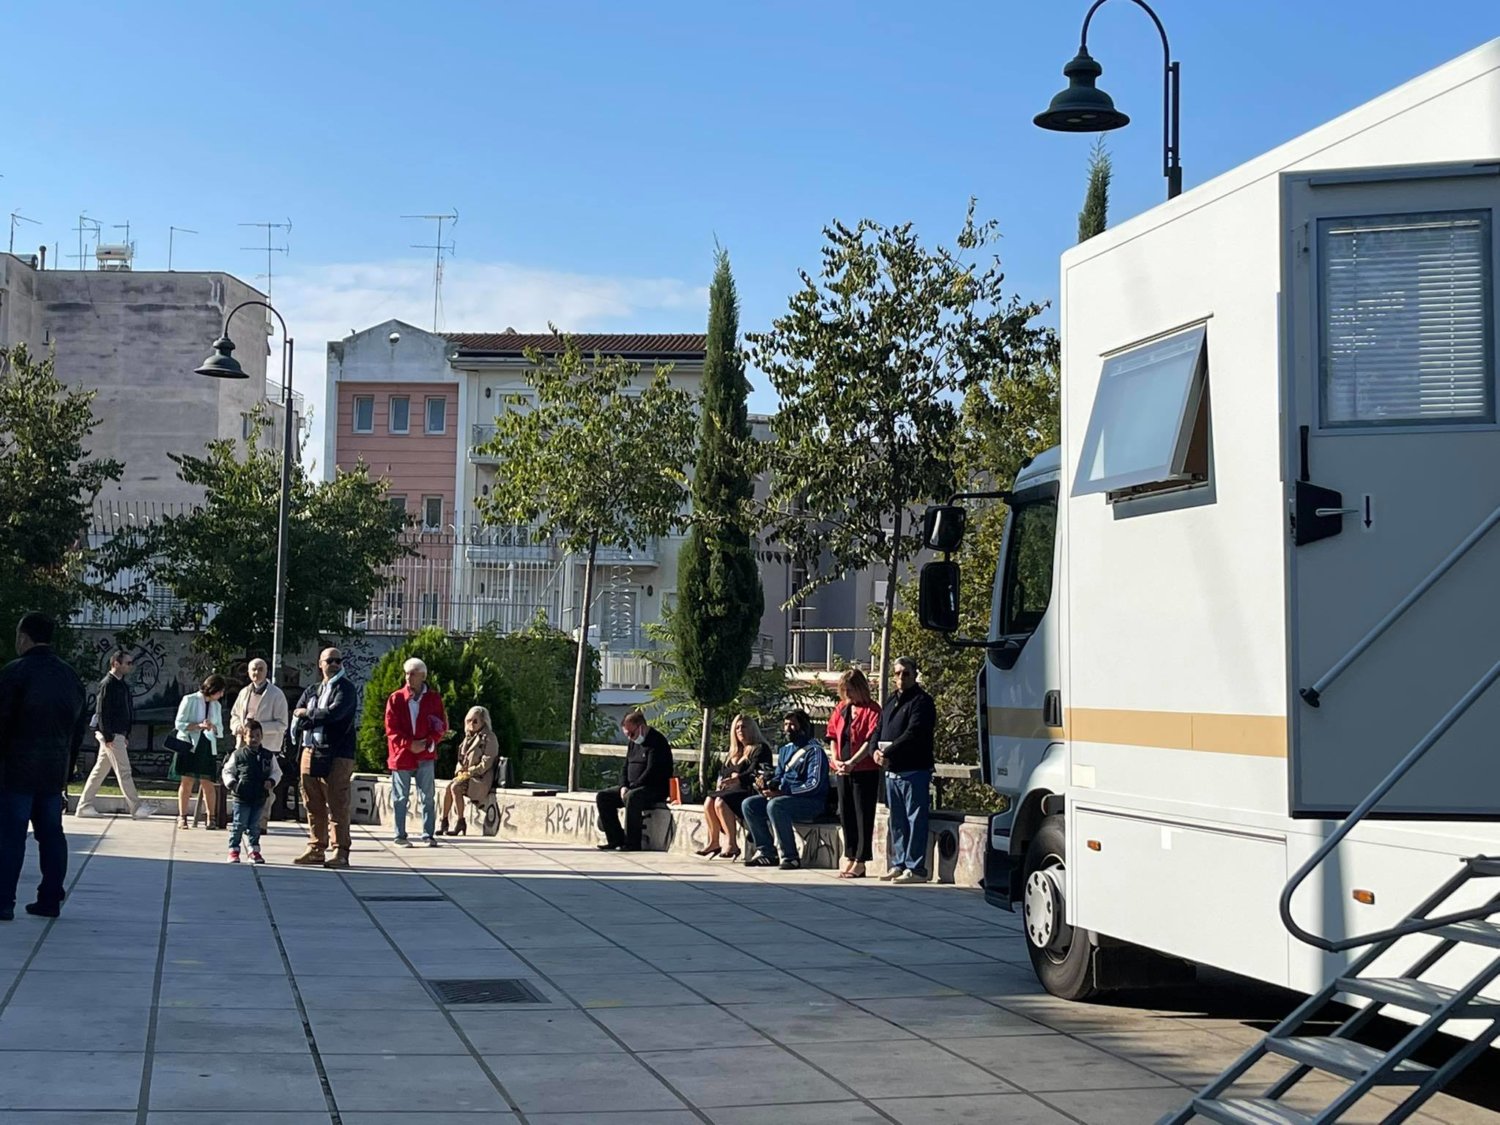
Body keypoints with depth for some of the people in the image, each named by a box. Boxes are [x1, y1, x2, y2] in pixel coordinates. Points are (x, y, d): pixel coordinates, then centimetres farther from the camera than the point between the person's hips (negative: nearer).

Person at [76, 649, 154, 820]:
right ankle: (136, 807, -3)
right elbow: (102, 712, -17)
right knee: (124, 772, -6)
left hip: (118, 734, 9)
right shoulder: (107, 684, -13)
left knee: (100, 770, 11)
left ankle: (84, 806, 15)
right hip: (111, 735, -9)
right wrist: (108, 737, -20)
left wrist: (126, 735, 20)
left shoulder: (121, 684, 15)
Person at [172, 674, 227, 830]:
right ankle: (182, 817, 4)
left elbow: (220, 731, 14)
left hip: (207, 747, 4)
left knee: (208, 783, -1)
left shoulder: (216, 706, 12)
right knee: (186, 782, -2)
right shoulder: (190, 700, -4)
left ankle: (212, 819, 2)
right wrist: (198, 725, -19)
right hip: (189, 745, -4)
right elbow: (179, 724, -7)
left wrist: (213, 727, -9)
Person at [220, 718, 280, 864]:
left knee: (255, 826, 11)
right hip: (241, 797, -3)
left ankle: (254, 851, 18)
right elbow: (227, 771, 3)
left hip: (260, 797, 3)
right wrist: (231, 783, -12)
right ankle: (233, 850, 9)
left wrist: (271, 781, -6)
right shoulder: (238, 754, -3)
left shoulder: (268, 755, 4)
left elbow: (276, 771, 12)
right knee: (239, 824, 1)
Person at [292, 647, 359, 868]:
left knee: (337, 805, -7)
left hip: (337, 756, -6)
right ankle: (316, 849, 15)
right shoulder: (311, 691, 18)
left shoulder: (345, 689, 1)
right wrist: (321, 719, -9)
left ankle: (341, 852, -5)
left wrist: (308, 714, -2)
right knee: (314, 806, 8)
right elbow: (297, 722, 6)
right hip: (310, 752, 6)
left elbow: (335, 712, -16)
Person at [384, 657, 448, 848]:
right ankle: (400, 836, 9)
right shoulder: (396, 698, 0)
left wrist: (428, 742, -10)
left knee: (428, 796, 3)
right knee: (400, 798, 3)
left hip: (426, 755, 1)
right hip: (401, 754, -1)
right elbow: (391, 729, -3)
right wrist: (409, 744, -13)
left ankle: (428, 835, 10)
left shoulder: (434, 698, 4)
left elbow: (442, 726, 5)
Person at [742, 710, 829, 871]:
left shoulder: (814, 751, -9)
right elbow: (778, 778, 22)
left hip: (811, 802, -8)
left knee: (775, 805, -35)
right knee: (749, 804, -6)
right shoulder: (785, 750, 17)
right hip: (784, 796, 8)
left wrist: (782, 792, -23)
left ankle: (790, 857, -29)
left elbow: (814, 785, -19)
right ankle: (766, 852, -7)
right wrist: (766, 786, -3)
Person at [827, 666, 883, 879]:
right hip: (842, 771, 7)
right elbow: (832, 736, 16)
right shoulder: (840, 709, 13)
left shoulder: (872, 709, -7)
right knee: (846, 814, 10)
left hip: (865, 771, -7)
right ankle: (849, 857, 17)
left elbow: (871, 740, -15)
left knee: (863, 816, -3)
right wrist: (835, 759, 0)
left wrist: (852, 762, -20)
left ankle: (860, 862, -1)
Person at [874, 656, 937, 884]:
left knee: (915, 820, -7)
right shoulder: (891, 704, 20)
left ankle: (915, 868, -7)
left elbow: (913, 734, -17)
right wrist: (876, 750, -2)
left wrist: (889, 753, -18)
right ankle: (898, 864, 19)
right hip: (892, 771, 8)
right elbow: (879, 731, 19)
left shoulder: (921, 701, -7)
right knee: (897, 821, 12)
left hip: (914, 771, -8)